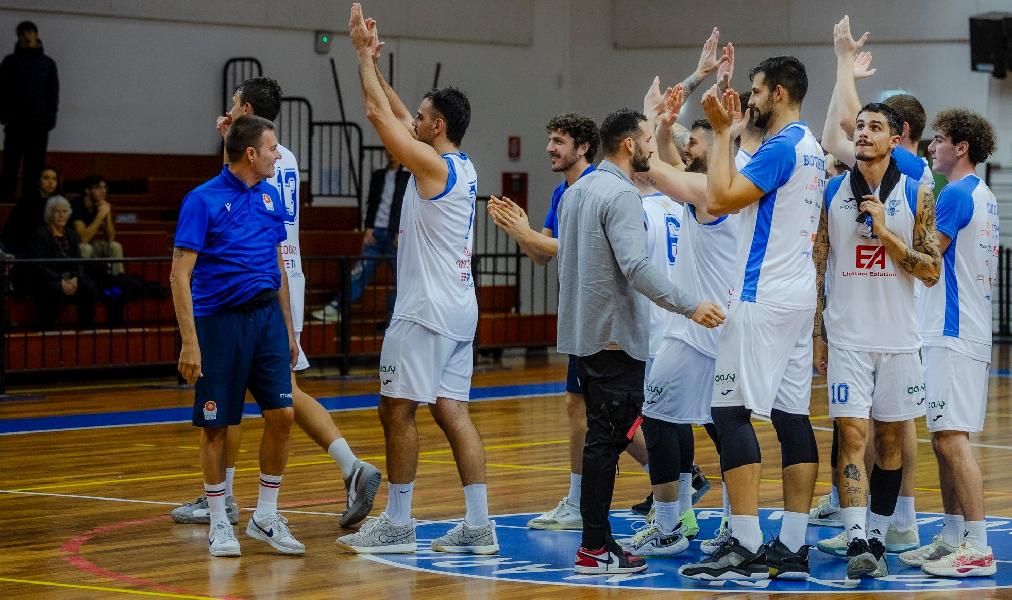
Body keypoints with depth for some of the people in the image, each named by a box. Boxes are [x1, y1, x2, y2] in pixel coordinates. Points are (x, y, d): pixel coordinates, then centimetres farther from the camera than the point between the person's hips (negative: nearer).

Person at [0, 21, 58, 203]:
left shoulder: (48, 63, 13)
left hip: (39, 123, 2)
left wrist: (50, 118, -1)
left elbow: (53, 93, 10)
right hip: (16, 123, -2)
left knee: (35, 167, 0)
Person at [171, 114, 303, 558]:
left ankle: (265, 516, 11)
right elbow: (180, 275, -11)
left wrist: (289, 329, 17)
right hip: (219, 319, -5)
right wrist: (190, 342, -17)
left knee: (282, 413, -3)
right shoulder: (203, 200, -9)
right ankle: (219, 523, 14)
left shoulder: (270, 197, 10)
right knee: (216, 425, 2)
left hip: (266, 314, 5)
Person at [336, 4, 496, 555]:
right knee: (451, 411, 7)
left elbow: (379, 114, -11)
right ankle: (479, 525, 3)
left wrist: (363, 54, 0)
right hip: (459, 308, 9)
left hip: (426, 311, -9)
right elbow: (395, 115, 21)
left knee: (397, 408, -1)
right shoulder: (464, 168, 12)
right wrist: (372, 59, 21)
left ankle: (397, 524, 3)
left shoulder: (433, 164, -13)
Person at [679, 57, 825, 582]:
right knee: (792, 415, 6)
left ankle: (746, 547, -14)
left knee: (731, 411, -9)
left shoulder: (781, 147, -14)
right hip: (798, 297, 10)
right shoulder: (811, 149, 17)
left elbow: (719, 200, -17)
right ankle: (792, 548, 6)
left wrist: (722, 130, -11)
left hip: (762, 300, -10)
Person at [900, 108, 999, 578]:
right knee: (945, 438, 13)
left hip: (952, 336, -10)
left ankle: (977, 547, -13)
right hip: (969, 332, 10)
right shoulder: (985, 198, 18)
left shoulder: (956, 195, -12)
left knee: (952, 438, -11)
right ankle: (952, 537, 17)